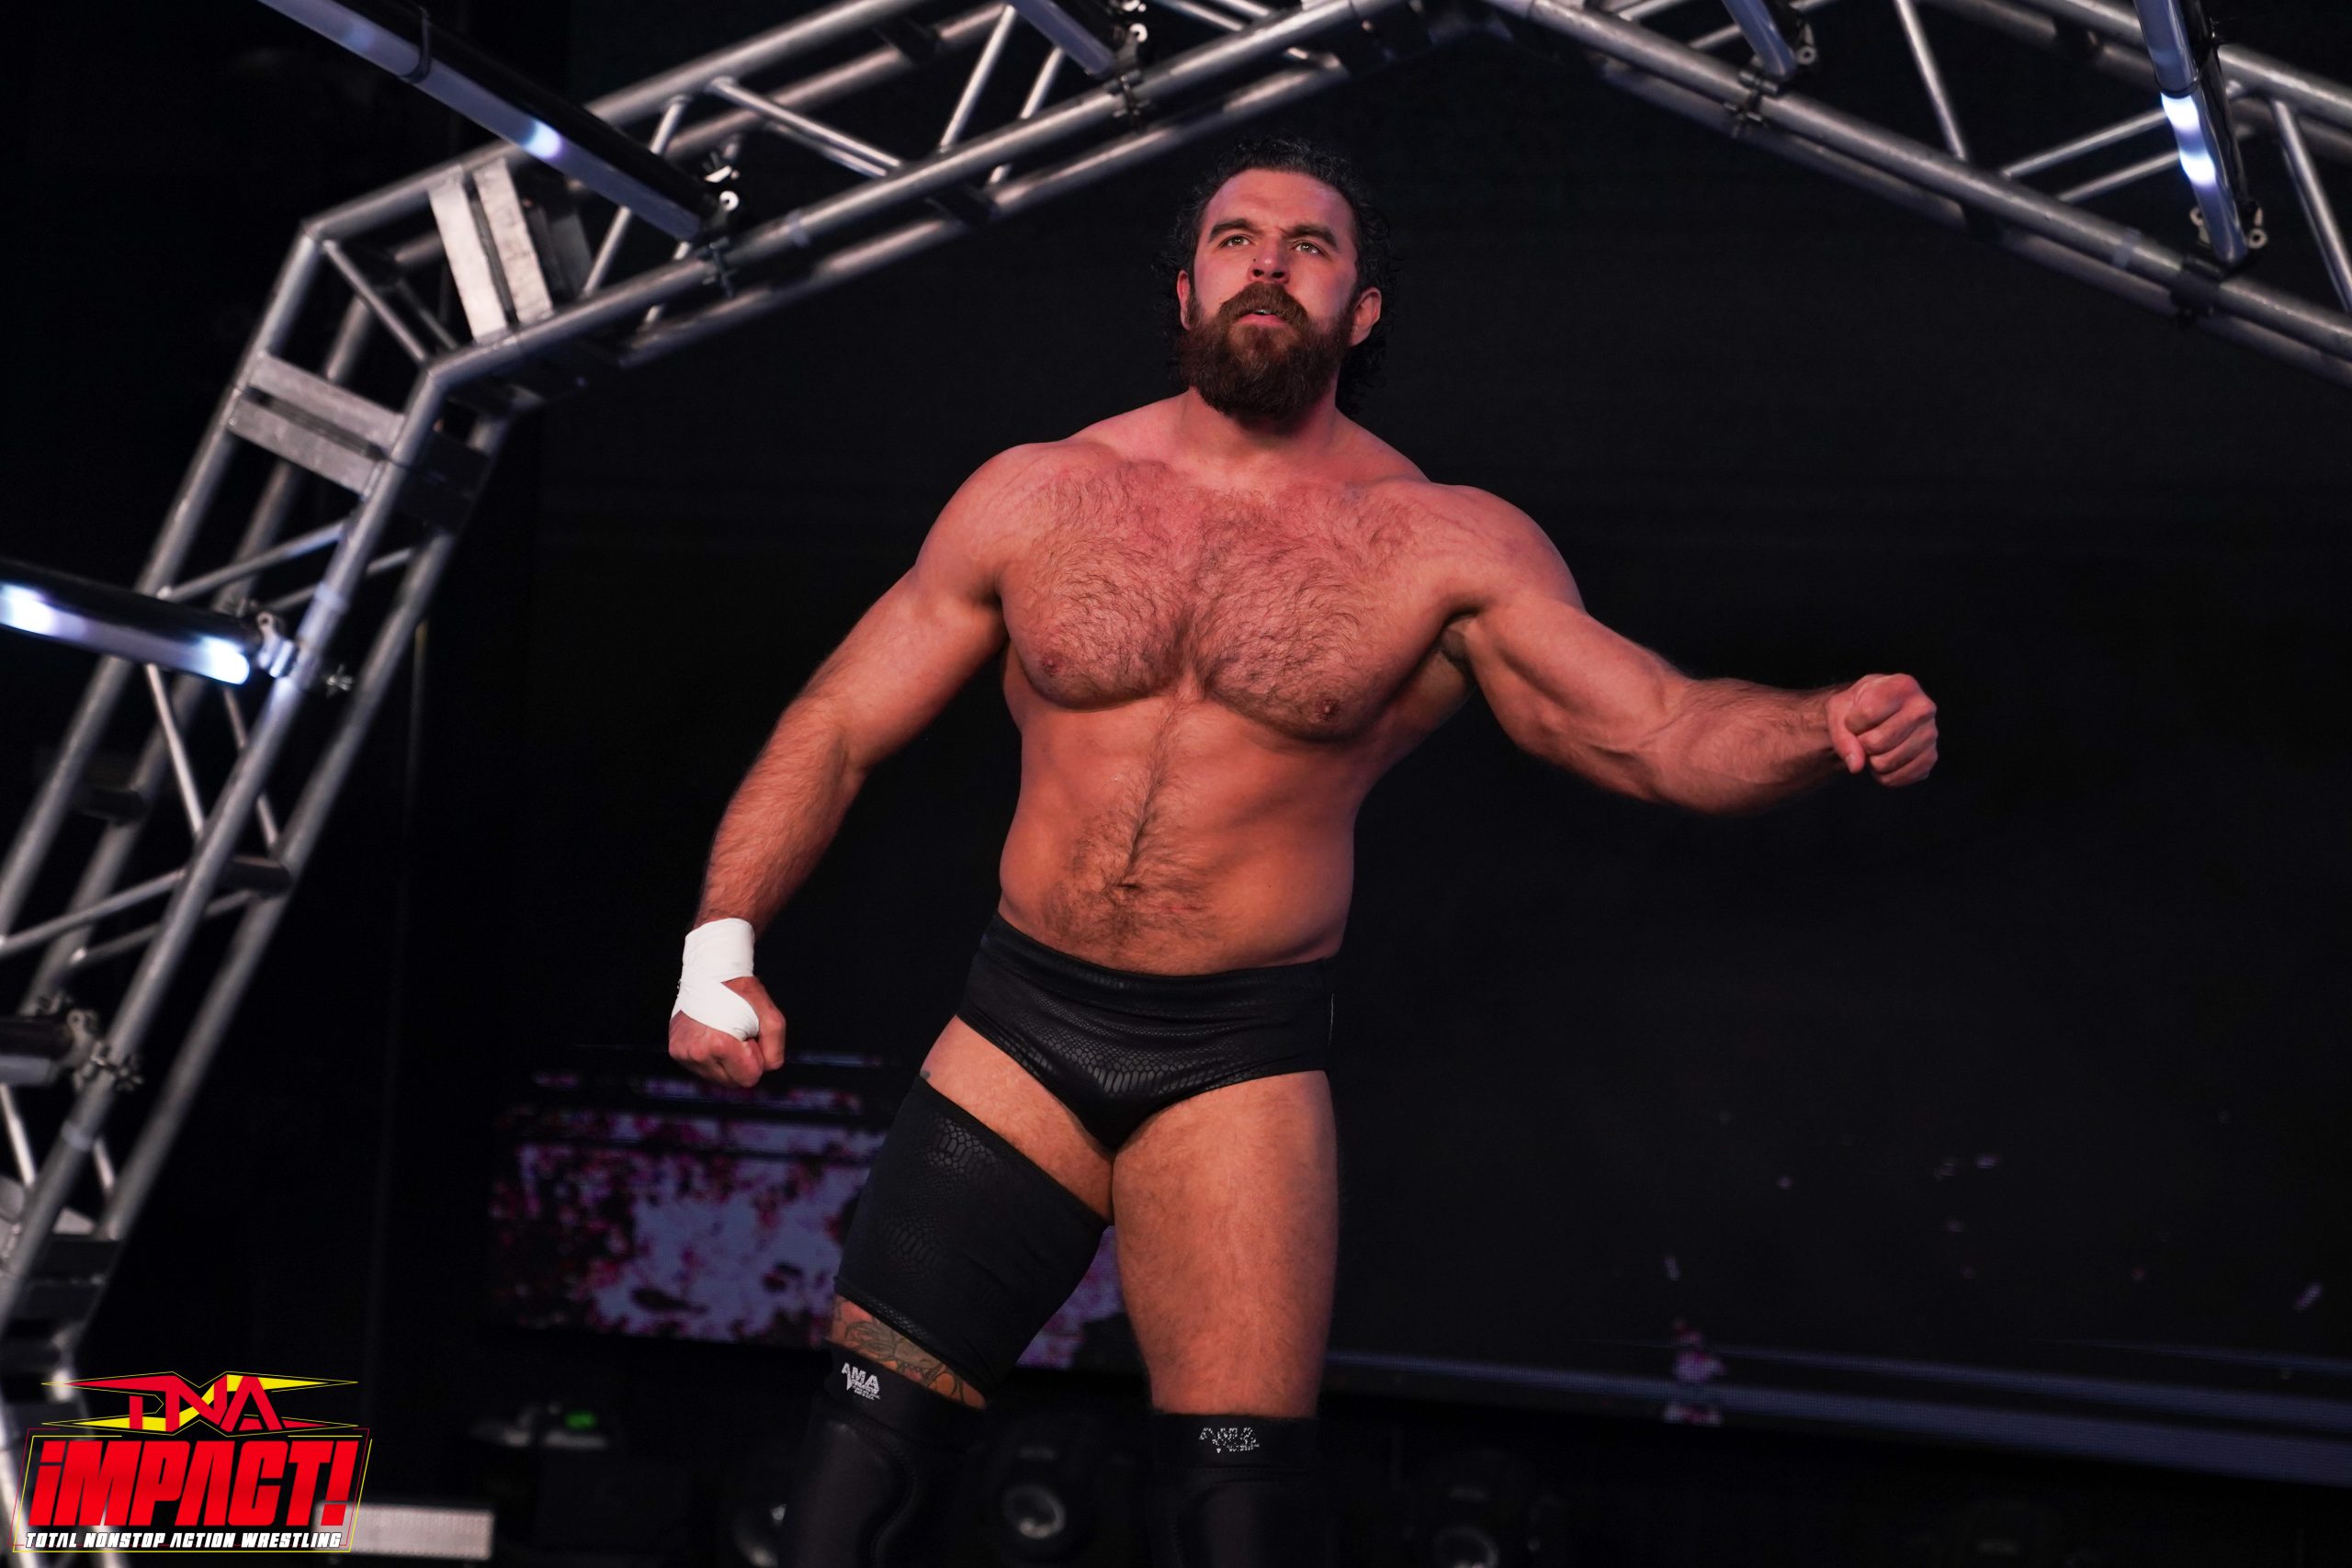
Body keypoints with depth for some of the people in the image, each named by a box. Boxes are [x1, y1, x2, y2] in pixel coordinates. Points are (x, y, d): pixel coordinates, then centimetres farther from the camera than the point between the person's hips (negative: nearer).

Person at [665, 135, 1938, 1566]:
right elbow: (837, 724, 7)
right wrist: (724, 937, -5)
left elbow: (1666, 731, -10)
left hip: (1241, 1063, -2)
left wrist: (1831, 729, -30)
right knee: (866, 1447, 0)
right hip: (1022, 1027, 2)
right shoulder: (1033, 498, 3)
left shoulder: (1444, 548, -3)